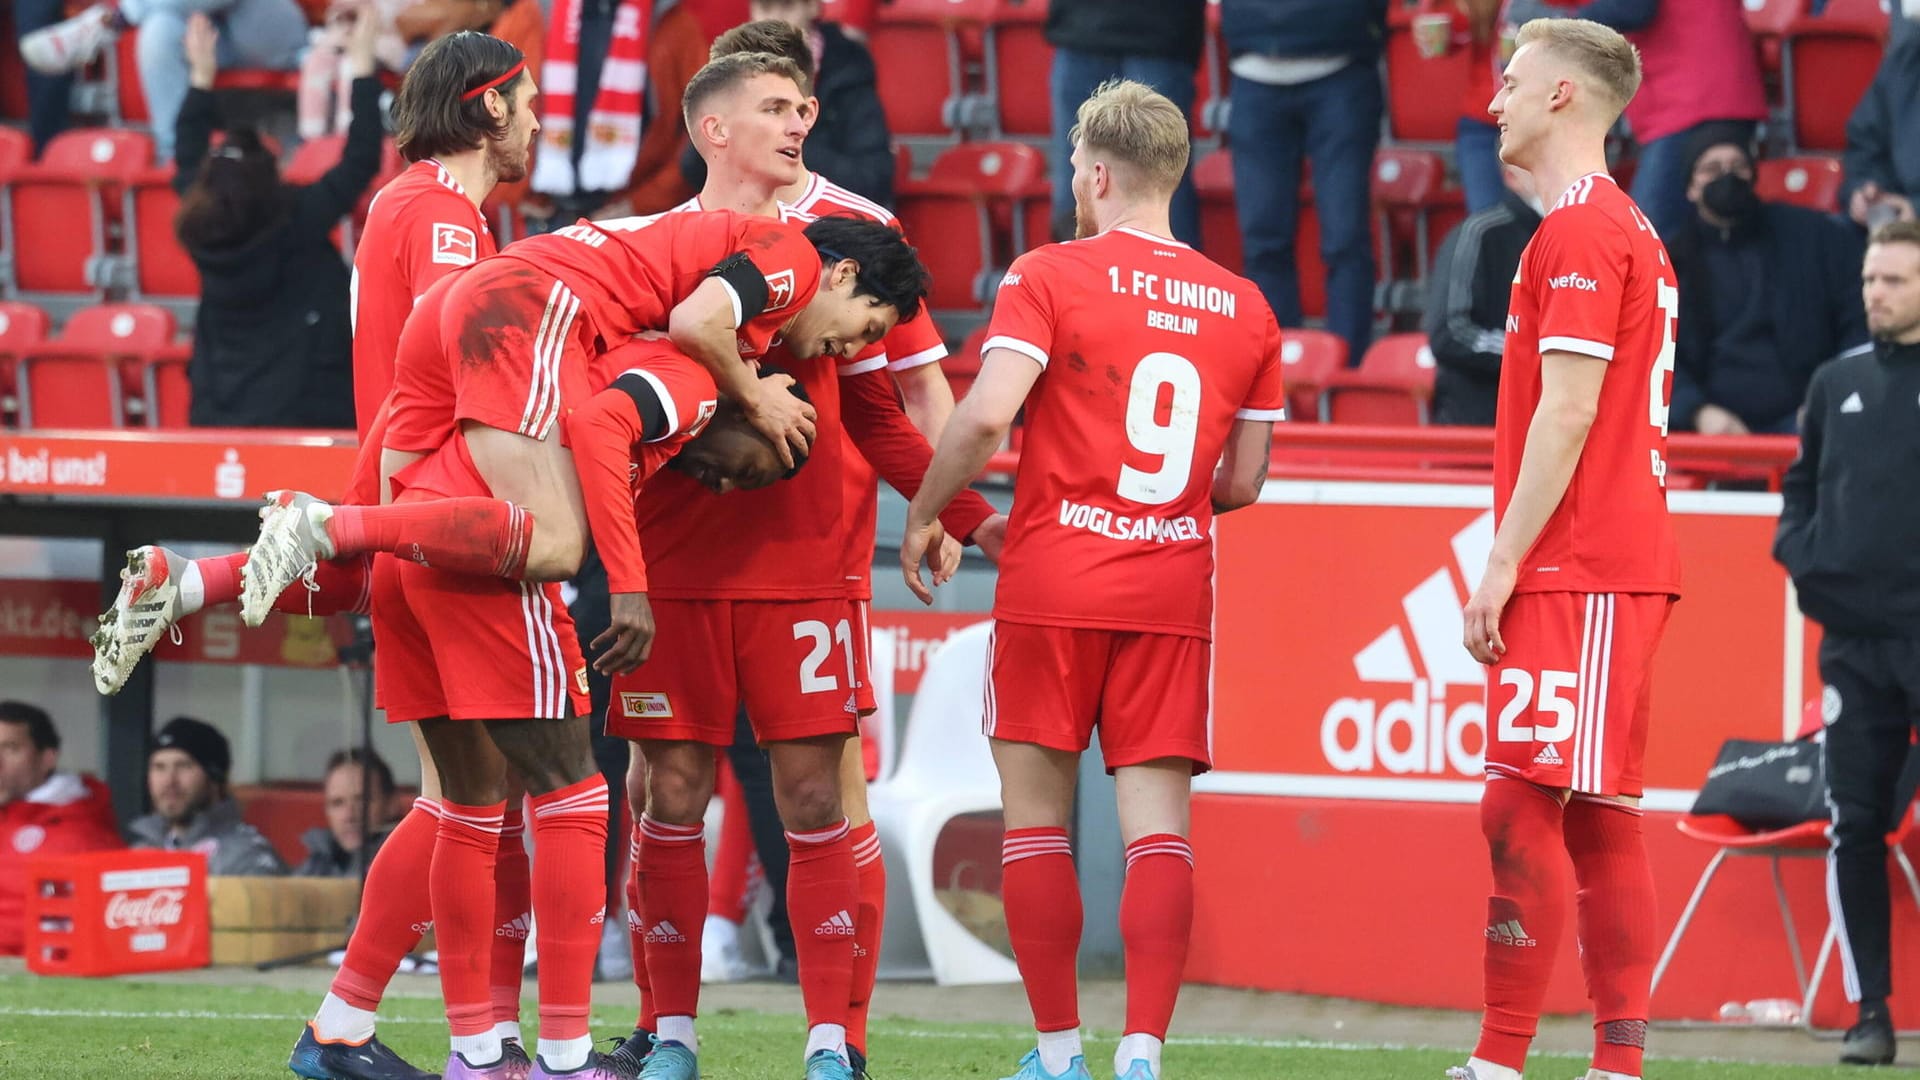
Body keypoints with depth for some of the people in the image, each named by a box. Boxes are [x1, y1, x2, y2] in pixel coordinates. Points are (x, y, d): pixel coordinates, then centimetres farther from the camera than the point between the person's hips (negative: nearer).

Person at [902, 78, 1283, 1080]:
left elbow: (986, 413, -16)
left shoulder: (1051, 277, -5)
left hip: (1055, 581, -3)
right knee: (1157, 819, 0)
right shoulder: (1243, 308, 9)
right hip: (1174, 590, 3)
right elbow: (1243, 481, 13)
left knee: (1036, 814, 7)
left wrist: (923, 511, -2)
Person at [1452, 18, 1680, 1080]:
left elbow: (1568, 411, -17)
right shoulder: (1627, 228, 19)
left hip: (1577, 573, -10)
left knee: (1522, 807, -12)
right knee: (1600, 821, 8)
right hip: (1623, 562, 10)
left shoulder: (1579, 230, -11)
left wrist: (1502, 568, -16)